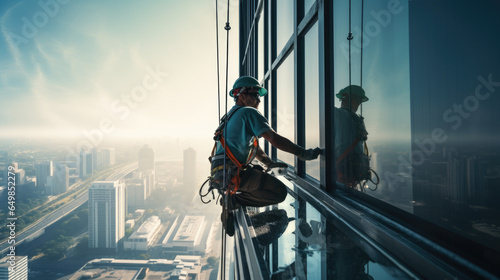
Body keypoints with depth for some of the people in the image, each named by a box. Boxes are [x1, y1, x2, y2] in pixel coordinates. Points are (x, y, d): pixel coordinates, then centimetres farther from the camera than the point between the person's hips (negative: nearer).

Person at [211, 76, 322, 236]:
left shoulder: (233, 115, 26)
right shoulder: (249, 112, -4)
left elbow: (252, 145, 31)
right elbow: (274, 139, -14)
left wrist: (270, 164, 28)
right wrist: (303, 153, -9)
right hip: (231, 172, -10)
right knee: (279, 192, -11)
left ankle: (230, 201, 12)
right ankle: (234, 201, -9)